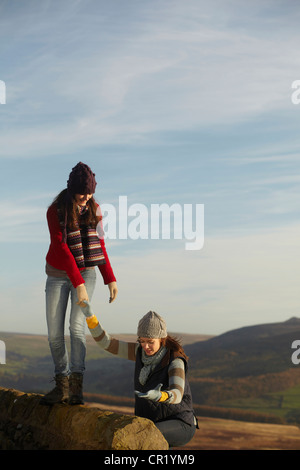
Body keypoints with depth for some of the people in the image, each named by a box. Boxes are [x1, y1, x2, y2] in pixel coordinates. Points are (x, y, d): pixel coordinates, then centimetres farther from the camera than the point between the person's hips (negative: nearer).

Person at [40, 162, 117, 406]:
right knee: (54, 334, -2)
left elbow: (99, 244, 5)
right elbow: (60, 247, -21)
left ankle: (76, 388, -20)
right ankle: (62, 386, 15)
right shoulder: (56, 211, -14)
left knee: (77, 326, -17)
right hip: (58, 274, -1)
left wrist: (110, 279, -1)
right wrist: (78, 284, -28)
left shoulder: (93, 208, -1)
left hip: (86, 273, 1)